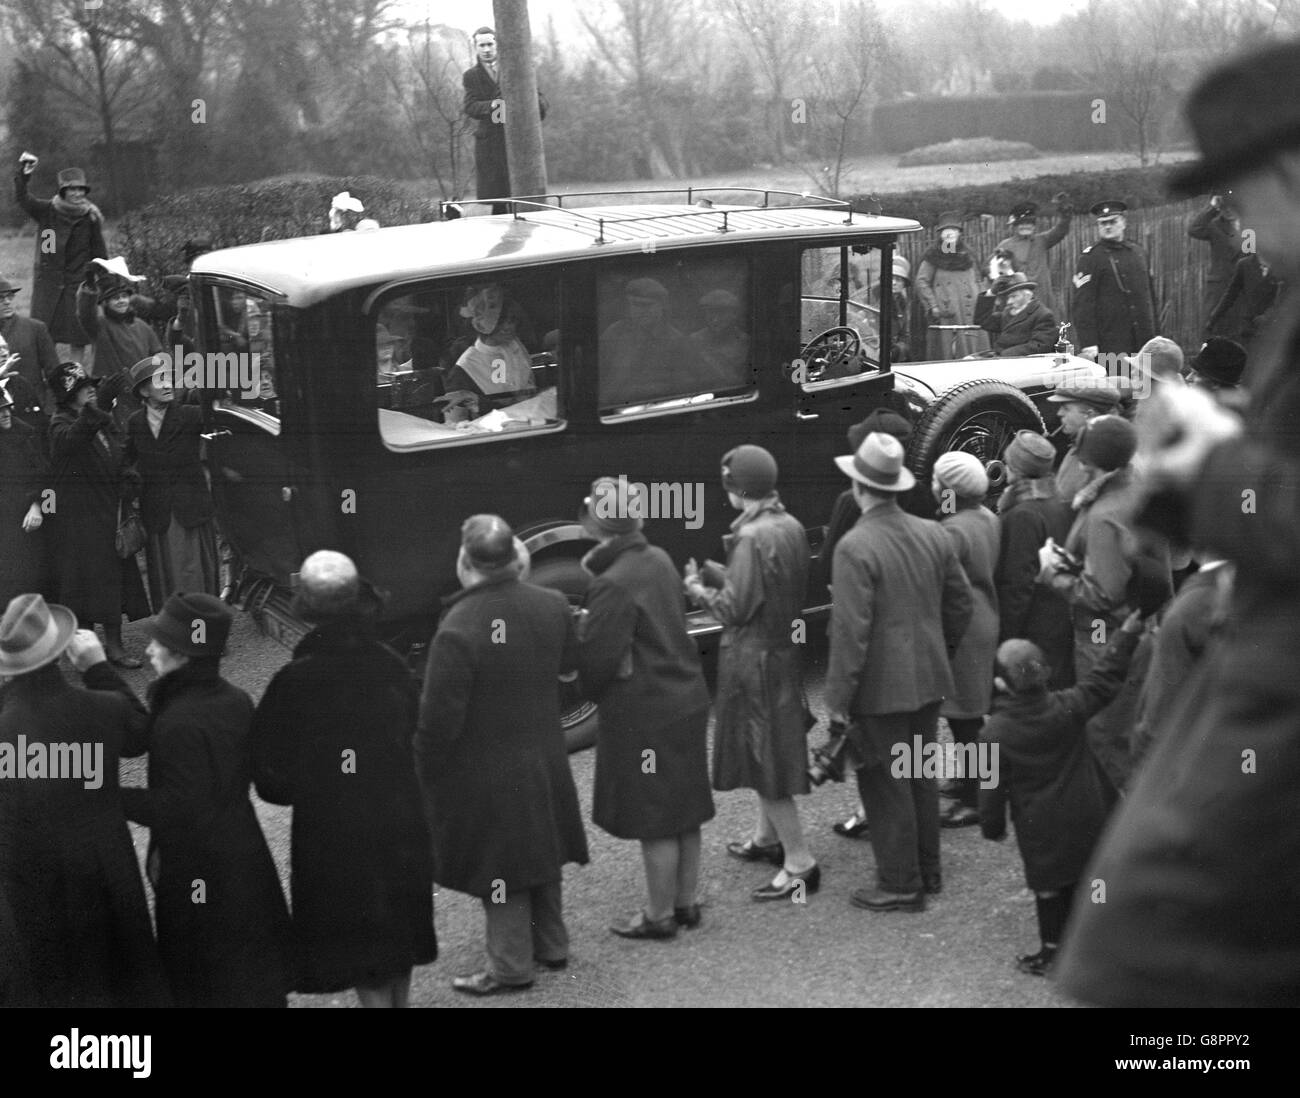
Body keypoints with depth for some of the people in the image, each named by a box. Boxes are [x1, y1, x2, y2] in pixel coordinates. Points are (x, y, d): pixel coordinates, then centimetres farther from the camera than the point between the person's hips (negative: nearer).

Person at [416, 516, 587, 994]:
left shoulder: (458, 628, -27)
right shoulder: (551, 605, -8)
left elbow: (440, 716, -23)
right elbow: (570, 662, 12)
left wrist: (423, 769, -6)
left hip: (485, 775, -6)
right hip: (545, 763, 6)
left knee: (500, 867, 8)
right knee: (543, 854, 22)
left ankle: (511, 968, 19)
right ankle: (552, 945, 37)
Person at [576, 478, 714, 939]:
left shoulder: (613, 583, -22)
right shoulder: (659, 560, 3)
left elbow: (598, 659, -19)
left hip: (644, 714, -8)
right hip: (687, 700, 8)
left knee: (654, 819, 4)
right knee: (684, 810, 18)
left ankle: (660, 914, 16)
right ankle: (686, 901, 30)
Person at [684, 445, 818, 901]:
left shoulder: (752, 536, -23)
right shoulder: (791, 526, 4)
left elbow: (736, 608, -20)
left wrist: (699, 590, -3)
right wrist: (720, 575, 13)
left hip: (752, 658, -9)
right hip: (783, 648, 9)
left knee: (764, 757, -3)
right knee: (770, 752, 22)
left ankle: (800, 864, -2)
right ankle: (767, 838, 37)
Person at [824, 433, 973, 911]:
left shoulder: (856, 547, -20)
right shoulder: (933, 534, 1)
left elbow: (851, 630, -22)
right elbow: (960, 601, 10)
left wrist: (838, 697, -15)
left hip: (881, 688, -7)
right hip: (928, 679, 7)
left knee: (886, 786, 4)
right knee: (921, 776, 19)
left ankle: (900, 885, 11)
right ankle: (928, 871, 30)